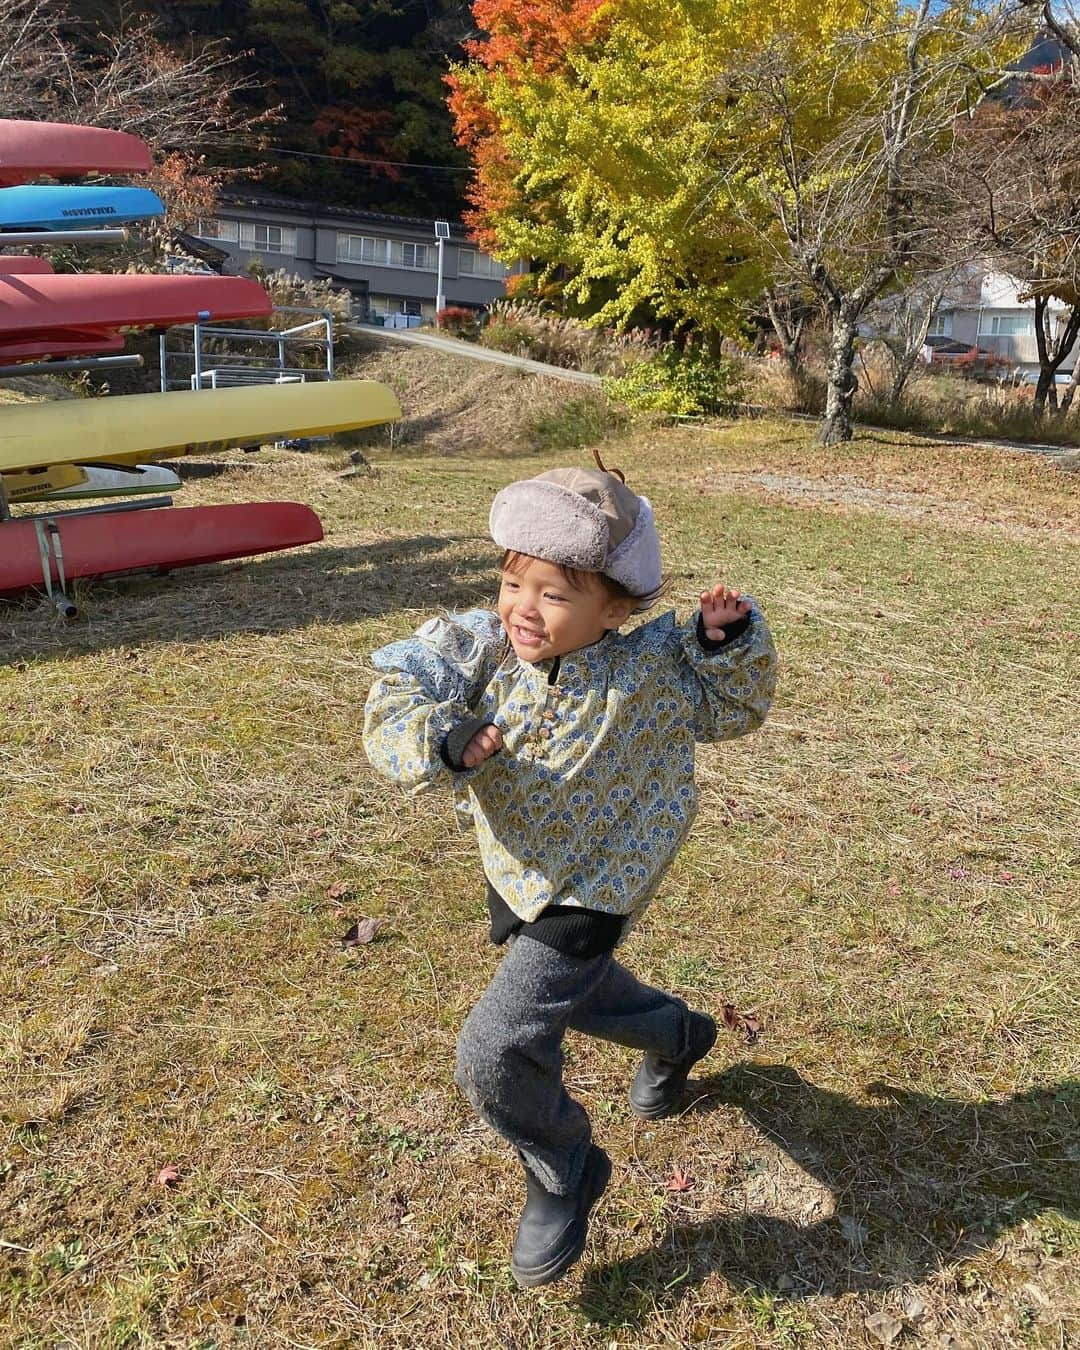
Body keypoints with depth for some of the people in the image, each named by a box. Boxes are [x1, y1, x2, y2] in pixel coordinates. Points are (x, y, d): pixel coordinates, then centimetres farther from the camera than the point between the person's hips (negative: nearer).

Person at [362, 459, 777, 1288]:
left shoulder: (649, 671, -21)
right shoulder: (477, 652, -18)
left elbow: (730, 711, -3)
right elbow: (393, 710, -24)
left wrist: (728, 642, -22)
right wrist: (443, 742, -45)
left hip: (591, 892, -6)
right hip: (518, 875, 6)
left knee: (496, 1051, -12)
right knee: (581, 991, 32)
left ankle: (564, 1174, 18)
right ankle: (677, 1035, 64)